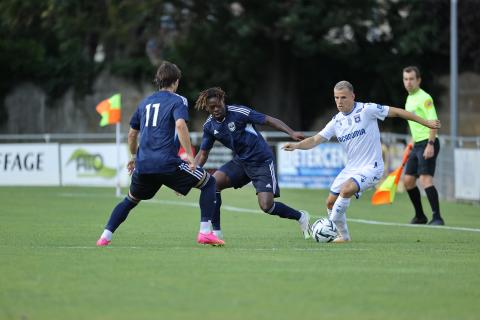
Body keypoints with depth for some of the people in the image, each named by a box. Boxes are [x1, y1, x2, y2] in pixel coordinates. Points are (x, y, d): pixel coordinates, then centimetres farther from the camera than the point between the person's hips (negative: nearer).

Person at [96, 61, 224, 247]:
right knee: (209, 183, 8)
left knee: (130, 200, 28)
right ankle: (205, 232, -3)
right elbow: (180, 125, -17)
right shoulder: (178, 101, 2)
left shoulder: (145, 102, 21)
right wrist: (189, 154, -17)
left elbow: (132, 133, 27)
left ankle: (105, 237, 15)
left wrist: (134, 157, 42)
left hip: (143, 164, 6)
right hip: (167, 164, -6)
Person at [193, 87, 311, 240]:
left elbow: (269, 120, -17)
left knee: (266, 206, -15)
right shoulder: (209, 126, -1)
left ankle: (301, 217, 12)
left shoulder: (238, 112, -19)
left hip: (261, 161, -6)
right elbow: (203, 154, 8)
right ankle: (216, 231, -6)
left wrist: (291, 133, -27)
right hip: (240, 161, 6)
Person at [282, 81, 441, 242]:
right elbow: (316, 140, 3)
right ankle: (343, 235, 26)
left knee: (346, 190, -30)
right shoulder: (336, 121, 5)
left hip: (371, 168, -7)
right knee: (331, 202, 6)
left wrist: (426, 122, -9)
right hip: (351, 168, 7)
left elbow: (396, 112, -9)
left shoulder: (366, 110, -13)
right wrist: (295, 145, -17)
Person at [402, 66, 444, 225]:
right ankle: (420, 216, 22)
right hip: (417, 145, 10)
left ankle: (437, 217, -21)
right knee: (408, 180, 10)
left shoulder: (424, 98, -12)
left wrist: (430, 144, -28)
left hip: (427, 144, -10)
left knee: (425, 179, -20)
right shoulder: (409, 98, 16)